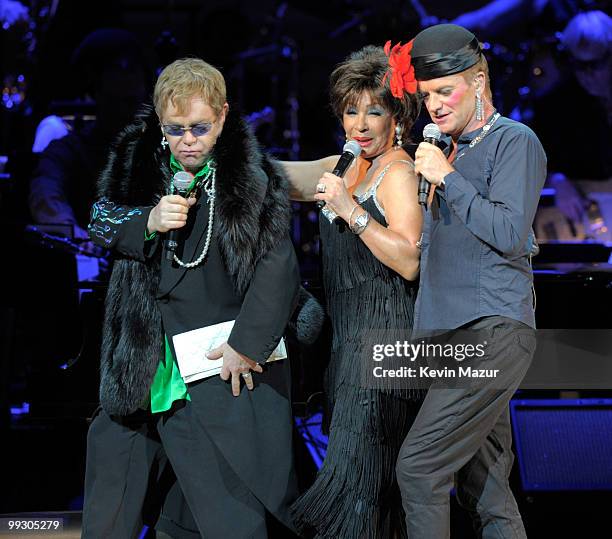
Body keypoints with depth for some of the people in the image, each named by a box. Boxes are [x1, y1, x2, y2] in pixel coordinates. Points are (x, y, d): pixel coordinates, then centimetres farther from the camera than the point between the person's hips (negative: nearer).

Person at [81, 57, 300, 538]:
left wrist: (247, 343, -14)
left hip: (218, 363, -5)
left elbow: (278, 266, -9)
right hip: (140, 359, 5)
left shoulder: (254, 177, -8)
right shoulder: (136, 159, 5)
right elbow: (102, 223, 9)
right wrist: (149, 222, -12)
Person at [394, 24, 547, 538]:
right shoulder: (448, 150, 22)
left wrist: (446, 178, -11)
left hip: (492, 332, -8)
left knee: (418, 466, -15)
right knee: (483, 484, 9)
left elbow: (509, 234, -14)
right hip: (450, 333, 8)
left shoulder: (514, 141, -3)